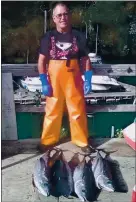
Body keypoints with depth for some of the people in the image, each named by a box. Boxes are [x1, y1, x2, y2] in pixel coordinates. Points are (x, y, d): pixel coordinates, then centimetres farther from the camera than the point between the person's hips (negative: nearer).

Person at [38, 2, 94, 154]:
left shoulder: (78, 36, 2)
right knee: (52, 111, 9)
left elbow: (85, 60, 5)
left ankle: (82, 142, 20)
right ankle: (48, 141, 24)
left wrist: (88, 80, -4)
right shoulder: (48, 37, 0)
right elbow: (41, 61, 1)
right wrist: (44, 83, -6)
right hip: (54, 80, 0)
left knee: (78, 111, 6)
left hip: (74, 80, 1)